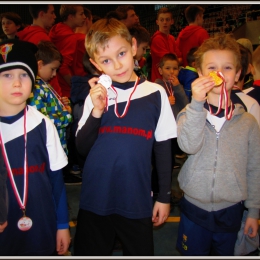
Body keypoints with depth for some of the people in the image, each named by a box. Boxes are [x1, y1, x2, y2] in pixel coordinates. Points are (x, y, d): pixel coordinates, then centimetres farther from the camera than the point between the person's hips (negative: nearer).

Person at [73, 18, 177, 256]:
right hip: (94, 200, 2)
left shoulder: (155, 94, -5)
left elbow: (164, 149, 1)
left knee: (140, 251, 15)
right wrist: (97, 112, -16)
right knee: (89, 251, 17)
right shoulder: (97, 96, 0)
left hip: (137, 201, -1)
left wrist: (165, 196, 3)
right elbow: (82, 148, -2)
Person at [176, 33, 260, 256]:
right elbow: (189, 146, -25)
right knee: (193, 254, 15)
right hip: (194, 207, 0)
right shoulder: (191, 113, -6)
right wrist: (197, 104, -34)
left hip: (231, 210, 1)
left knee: (225, 253, 17)